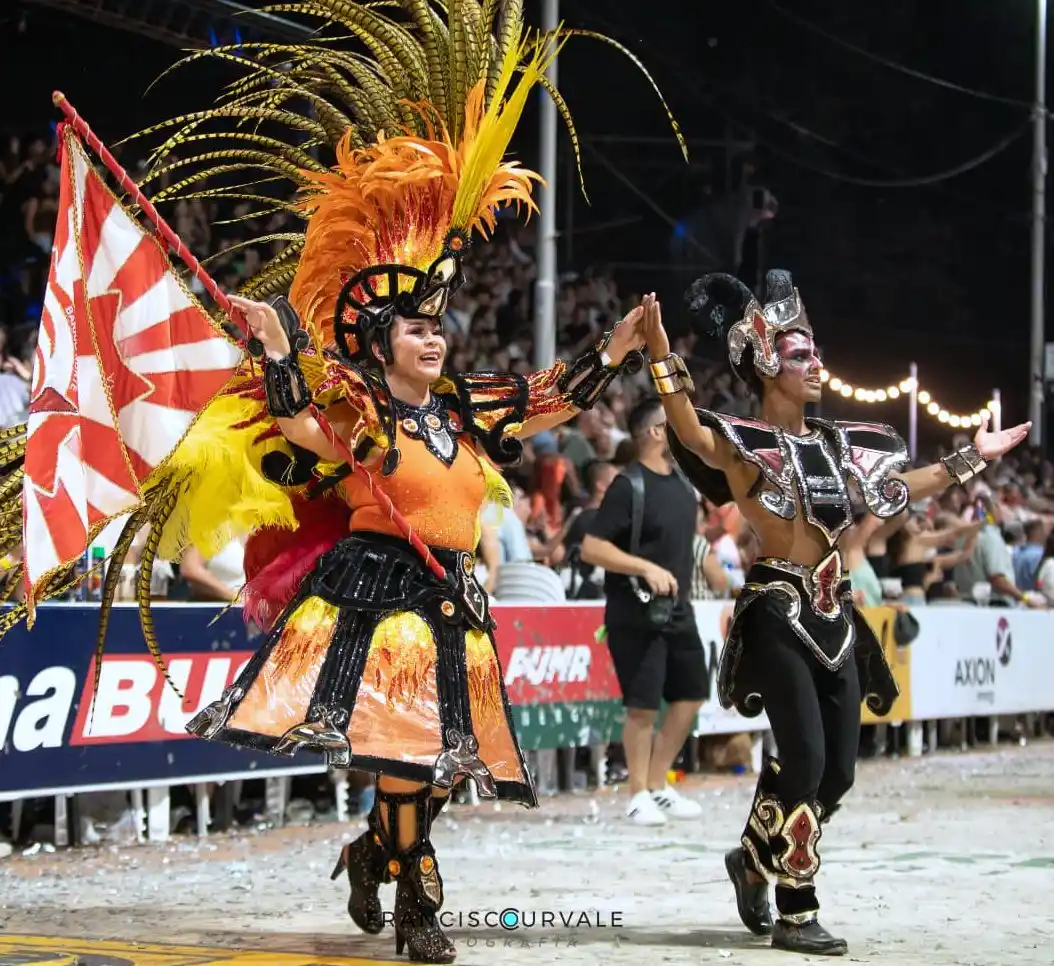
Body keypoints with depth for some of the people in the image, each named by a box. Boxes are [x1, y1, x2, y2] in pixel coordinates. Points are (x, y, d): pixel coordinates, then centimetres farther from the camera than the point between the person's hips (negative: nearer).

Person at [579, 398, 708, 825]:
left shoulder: (682, 483, 9)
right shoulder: (628, 486, -14)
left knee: (691, 694, 10)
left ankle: (658, 786, 23)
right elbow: (591, 548, -19)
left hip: (676, 610, 8)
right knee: (643, 706, -4)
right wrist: (646, 568, -26)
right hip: (636, 614, -8)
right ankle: (639, 796, 9)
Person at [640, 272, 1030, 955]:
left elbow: (903, 488, 26)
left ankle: (755, 858, 30)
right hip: (778, 613, -7)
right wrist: (662, 355, -42)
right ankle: (796, 915, -1)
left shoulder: (835, 444, 13)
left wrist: (973, 458, 29)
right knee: (806, 760, -12)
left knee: (839, 769, 7)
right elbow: (690, 433, -30)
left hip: (834, 615, 7)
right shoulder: (743, 441, -7)